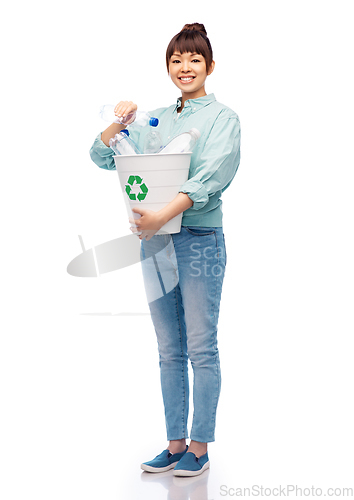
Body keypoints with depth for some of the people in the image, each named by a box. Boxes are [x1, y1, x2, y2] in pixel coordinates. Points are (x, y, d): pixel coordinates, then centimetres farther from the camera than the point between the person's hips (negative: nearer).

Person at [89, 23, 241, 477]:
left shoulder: (223, 118, -1)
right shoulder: (155, 120, 14)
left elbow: (210, 177, -16)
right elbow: (102, 157, 14)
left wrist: (163, 215, -27)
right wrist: (119, 123, -5)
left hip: (199, 239, -5)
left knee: (201, 349, -1)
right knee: (169, 352, 10)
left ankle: (200, 447, 11)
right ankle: (175, 443, 21)